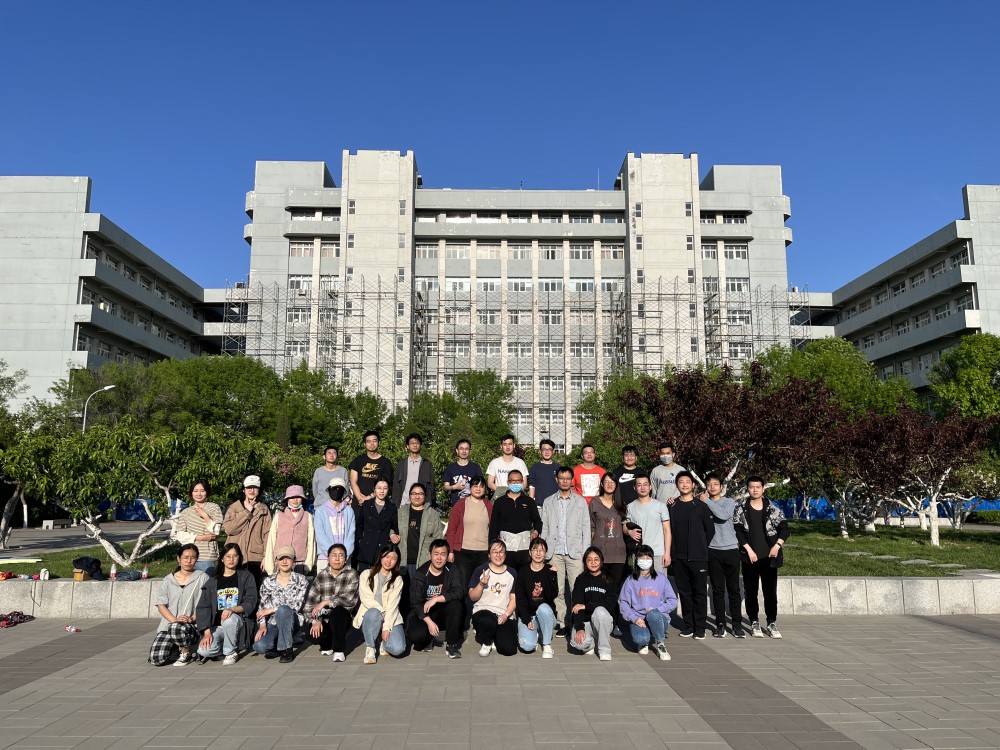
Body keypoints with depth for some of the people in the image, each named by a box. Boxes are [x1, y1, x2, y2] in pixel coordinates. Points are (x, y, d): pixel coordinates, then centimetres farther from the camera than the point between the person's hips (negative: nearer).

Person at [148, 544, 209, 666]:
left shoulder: (202, 578, 4)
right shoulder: (168, 580, 11)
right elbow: (161, 604, 4)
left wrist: (193, 618, -17)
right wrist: (174, 619, -13)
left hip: (192, 626, -3)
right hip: (167, 625, 3)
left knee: (176, 628, -37)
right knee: (156, 659, -16)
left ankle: (187, 653, -6)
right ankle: (176, 649, 18)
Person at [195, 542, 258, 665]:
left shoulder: (246, 577, 6)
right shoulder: (212, 581, 12)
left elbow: (250, 603, -4)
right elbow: (203, 607, 4)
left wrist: (232, 609, -24)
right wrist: (207, 632, -9)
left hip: (238, 621, -2)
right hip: (216, 626, 3)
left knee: (230, 619, -37)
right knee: (203, 651, -24)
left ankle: (231, 652, -11)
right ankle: (236, 647, 4)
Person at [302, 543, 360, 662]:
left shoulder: (352, 574, -6)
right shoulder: (321, 576, 1)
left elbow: (349, 599, -20)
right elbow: (310, 601, -5)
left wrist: (326, 602, -23)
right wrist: (315, 620, -19)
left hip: (342, 618, -2)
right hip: (324, 618, 2)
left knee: (337, 610, -35)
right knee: (313, 633, -28)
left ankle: (339, 650, -16)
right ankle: (327, 645, 10)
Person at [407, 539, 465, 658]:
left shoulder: (453, 571, -5)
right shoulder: (420, 574, -7)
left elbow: (459, 592, -21)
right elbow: (415, 602, -11)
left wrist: (436, 599, -28)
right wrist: (429, 622, -23)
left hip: (445, 614, 1)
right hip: (424, 614, 0)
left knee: (455, 604, -32)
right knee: (415, 635, -29)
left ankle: (452, 644, -14)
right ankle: (428, 639, 10)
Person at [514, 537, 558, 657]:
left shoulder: (550, 571, -1)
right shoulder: (522, 572, 1)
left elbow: (552, 596, -13)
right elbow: (519, 599, -2)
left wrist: (551, 576, -25)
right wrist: (527, 620, -13)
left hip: (546, 615, 0)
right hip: (527, 615, 0)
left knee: (543, 607, -36)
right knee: (527, 646, -26)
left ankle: (547, 646, -17)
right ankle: (534, 634, 12)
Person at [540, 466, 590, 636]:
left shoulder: (580, 501, 9)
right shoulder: (548, 502, 11)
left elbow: (586, 528, 6)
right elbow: (544, 528, 10)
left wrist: (585, 552, -2)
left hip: (575, 552, -1)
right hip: (555, 552, 1)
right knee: (557, 591, 2)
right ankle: (561, 623, 8)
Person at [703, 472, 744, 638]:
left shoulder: (729, 501, 2)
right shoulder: (703, 504, 7)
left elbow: (723, 515, -18)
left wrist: (707, 501, -12)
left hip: (731, 549, -1)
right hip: (712, 550, 1)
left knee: (733, 589, 4)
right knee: (718, 589, 4)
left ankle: (737, 624, 11)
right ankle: (720, 623, 11)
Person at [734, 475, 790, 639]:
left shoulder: (773, 509, 4)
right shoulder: (741, 510, 3)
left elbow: (784, 529, 4)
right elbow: (738, 531, -2)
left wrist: (777, 545, -9)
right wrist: (749, 549, -10)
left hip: (769, 557, 0)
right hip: (750, 557, 0)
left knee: (770, 591, 2)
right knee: (751, 591, 4)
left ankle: (772, 623, 11)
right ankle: (754, 623, 13)